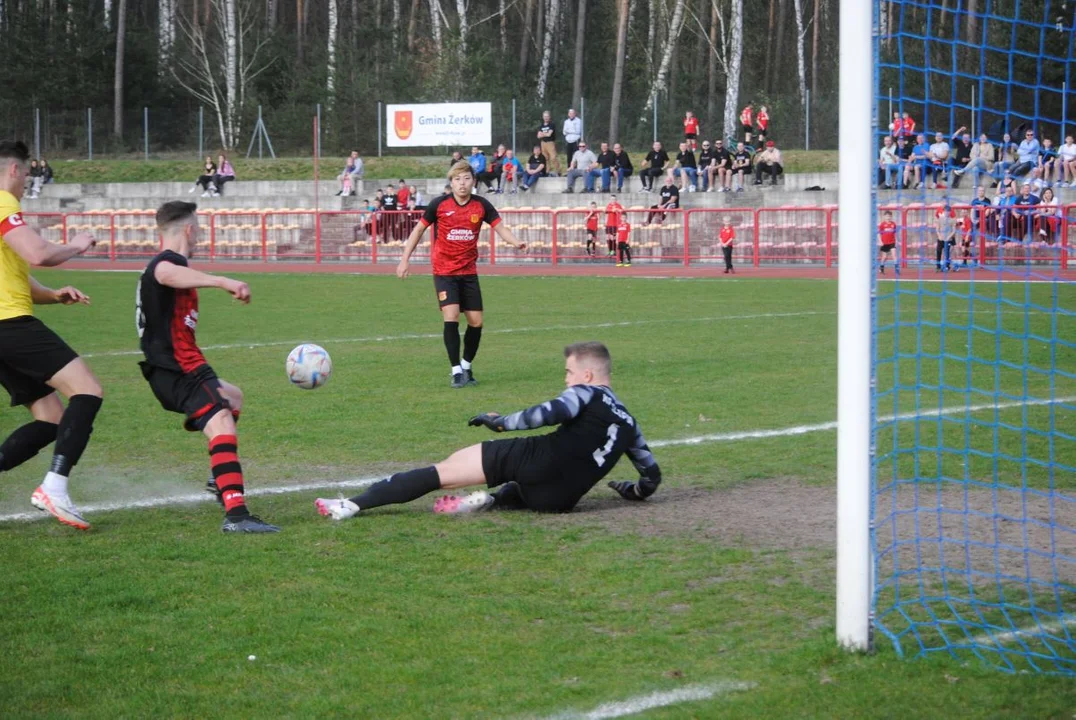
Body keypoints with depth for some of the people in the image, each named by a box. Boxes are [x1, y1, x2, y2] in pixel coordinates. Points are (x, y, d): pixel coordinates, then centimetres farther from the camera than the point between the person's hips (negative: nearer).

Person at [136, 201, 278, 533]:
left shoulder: (164, 263, 21)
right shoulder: (168, 261, -13)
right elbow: (169, 274, -40)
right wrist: (222, 281, -57)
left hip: (172, 369, 11)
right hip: (179, 369, -11)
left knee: (231, 397, 36)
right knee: (222, 427, -28)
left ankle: (221, 479, 47)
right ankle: (235, 515, -45)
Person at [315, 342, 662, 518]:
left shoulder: (586, 393, 8)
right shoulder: (628, 422, 24)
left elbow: (548, 413, -11)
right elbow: (652, 475, 27)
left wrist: (501, 421, -1)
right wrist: (633, 490, 45)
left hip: (538, 460, -5)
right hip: (559, 500, 5)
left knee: (440, 472, 1)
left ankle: (353, 505, -7)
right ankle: (493, 500, 0)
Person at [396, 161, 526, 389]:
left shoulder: (481, 205, -2)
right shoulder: (439, 204, -7)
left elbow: (500, 227, -1)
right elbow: (419, 228, 4)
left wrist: (516, 242, -22)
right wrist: (405, 259, 2)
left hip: (469, 271, 3)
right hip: (444, 271, -3)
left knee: (476, 321, 3)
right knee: (451, 317, -16)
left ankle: (467, 366, 24)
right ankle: (456, 371, -8)